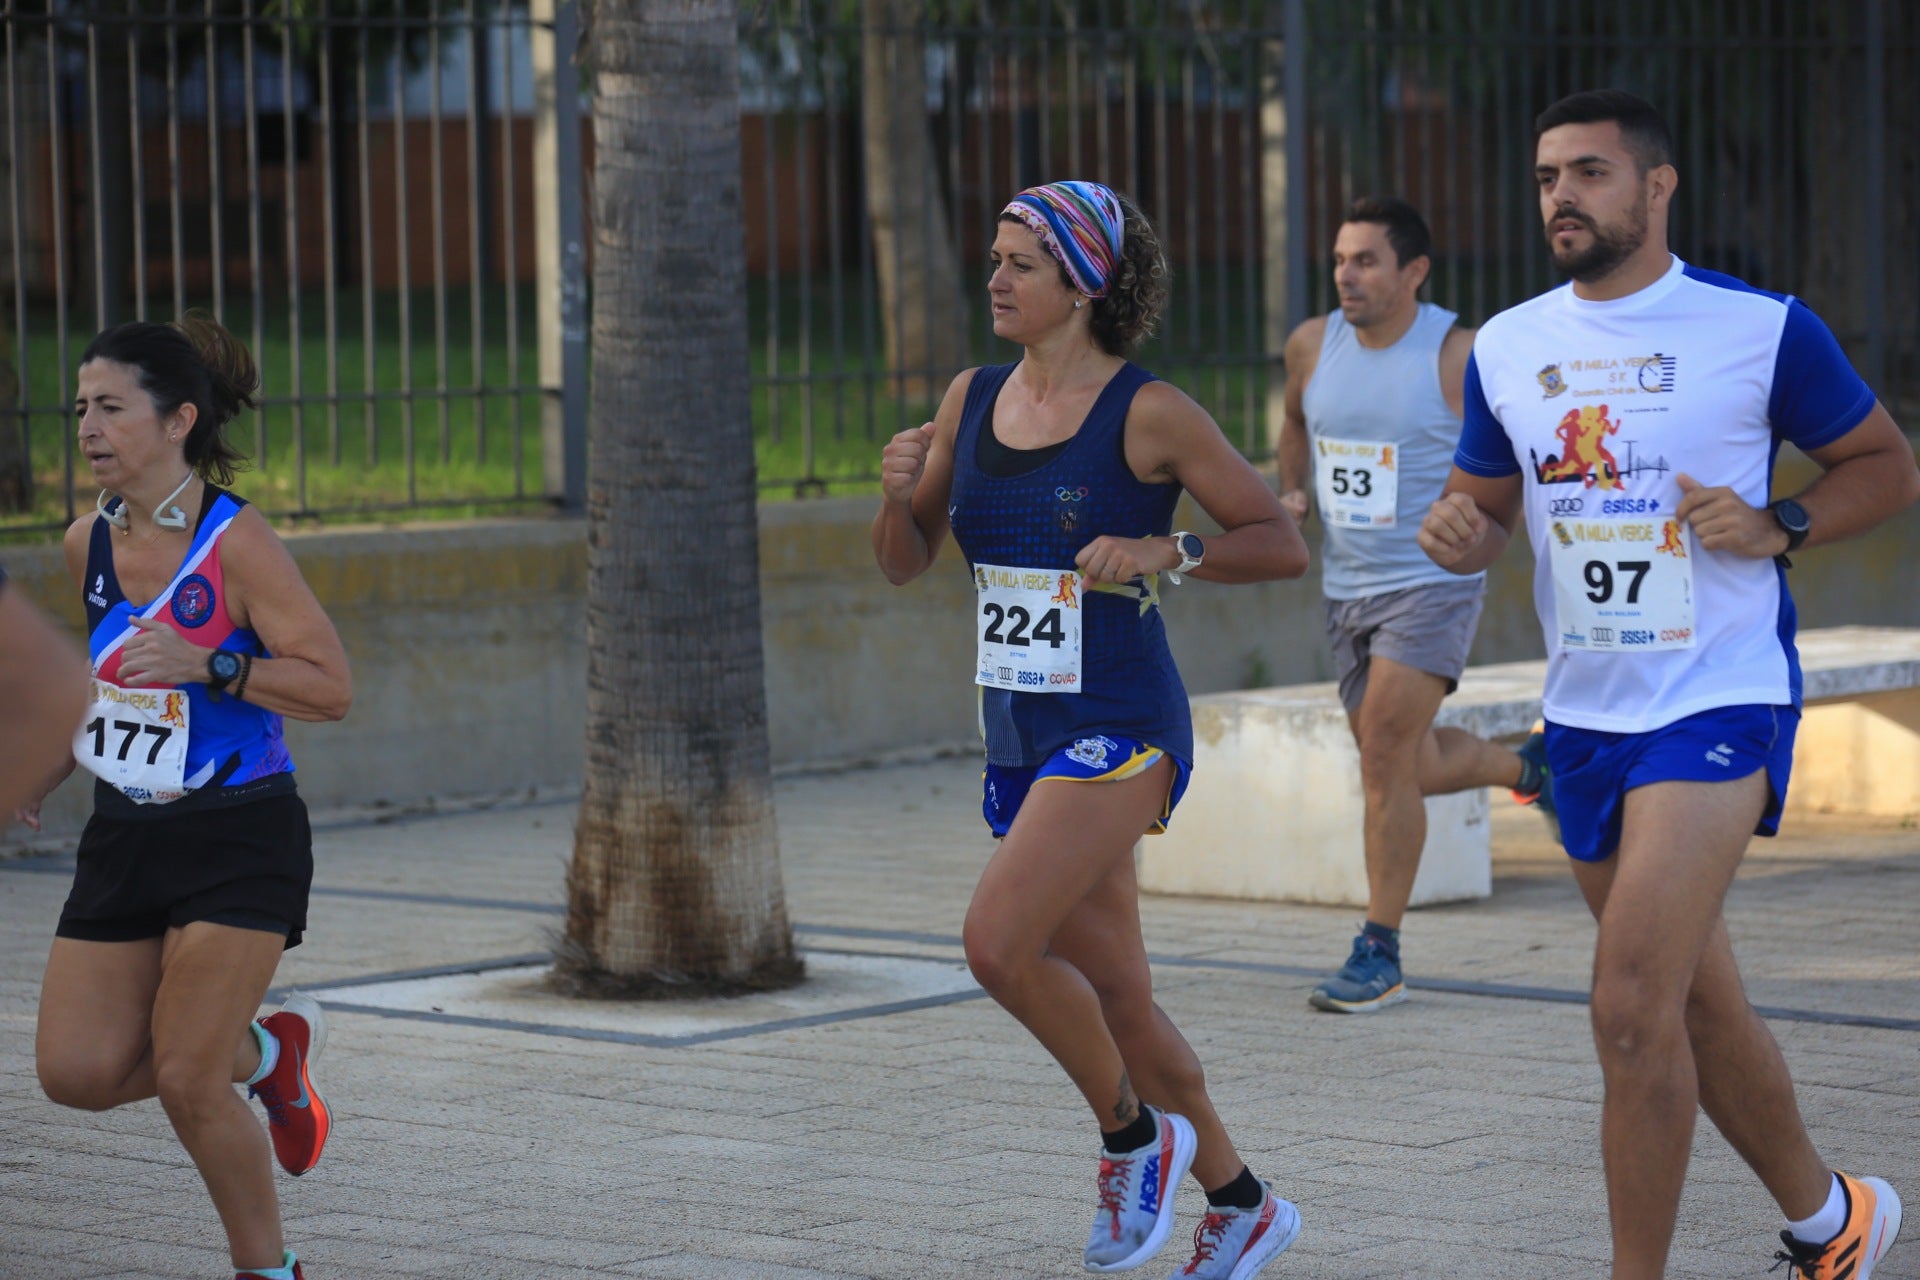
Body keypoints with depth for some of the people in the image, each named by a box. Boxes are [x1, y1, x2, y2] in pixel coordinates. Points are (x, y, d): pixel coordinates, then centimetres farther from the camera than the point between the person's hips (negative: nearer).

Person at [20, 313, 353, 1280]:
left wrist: (210, 665, -27)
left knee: (184, 1081, -10)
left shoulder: (237, 546, -16)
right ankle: (267, 1054, 25)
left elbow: (332, 688, -16)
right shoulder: (87, 544, 3)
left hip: (238, 842, -6)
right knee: (78, 1072, -2)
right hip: (125, 836, 6)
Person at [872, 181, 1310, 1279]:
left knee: (999, 942, -20)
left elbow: (1283, 545, -7)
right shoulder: (972, 401, 8)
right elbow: (907, 563, 12)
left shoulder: (1148, 414, -10)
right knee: (1116, 997, 10)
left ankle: (1135, 1135, 3)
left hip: (1119, 726, -7)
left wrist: (1163, 553, -21)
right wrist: (900, 493, -8)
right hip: (1021, 733, 7)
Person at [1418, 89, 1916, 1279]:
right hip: (1586, 714, 6)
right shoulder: (1507, 347, 7)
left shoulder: (1762, 328, -7)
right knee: (1699, 1009, 16)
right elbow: (1485, 506, 17)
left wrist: (1777, 528, -16)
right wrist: (1458, 530, -7)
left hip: (1720, 702, -6)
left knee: (1632, 1009, -17)